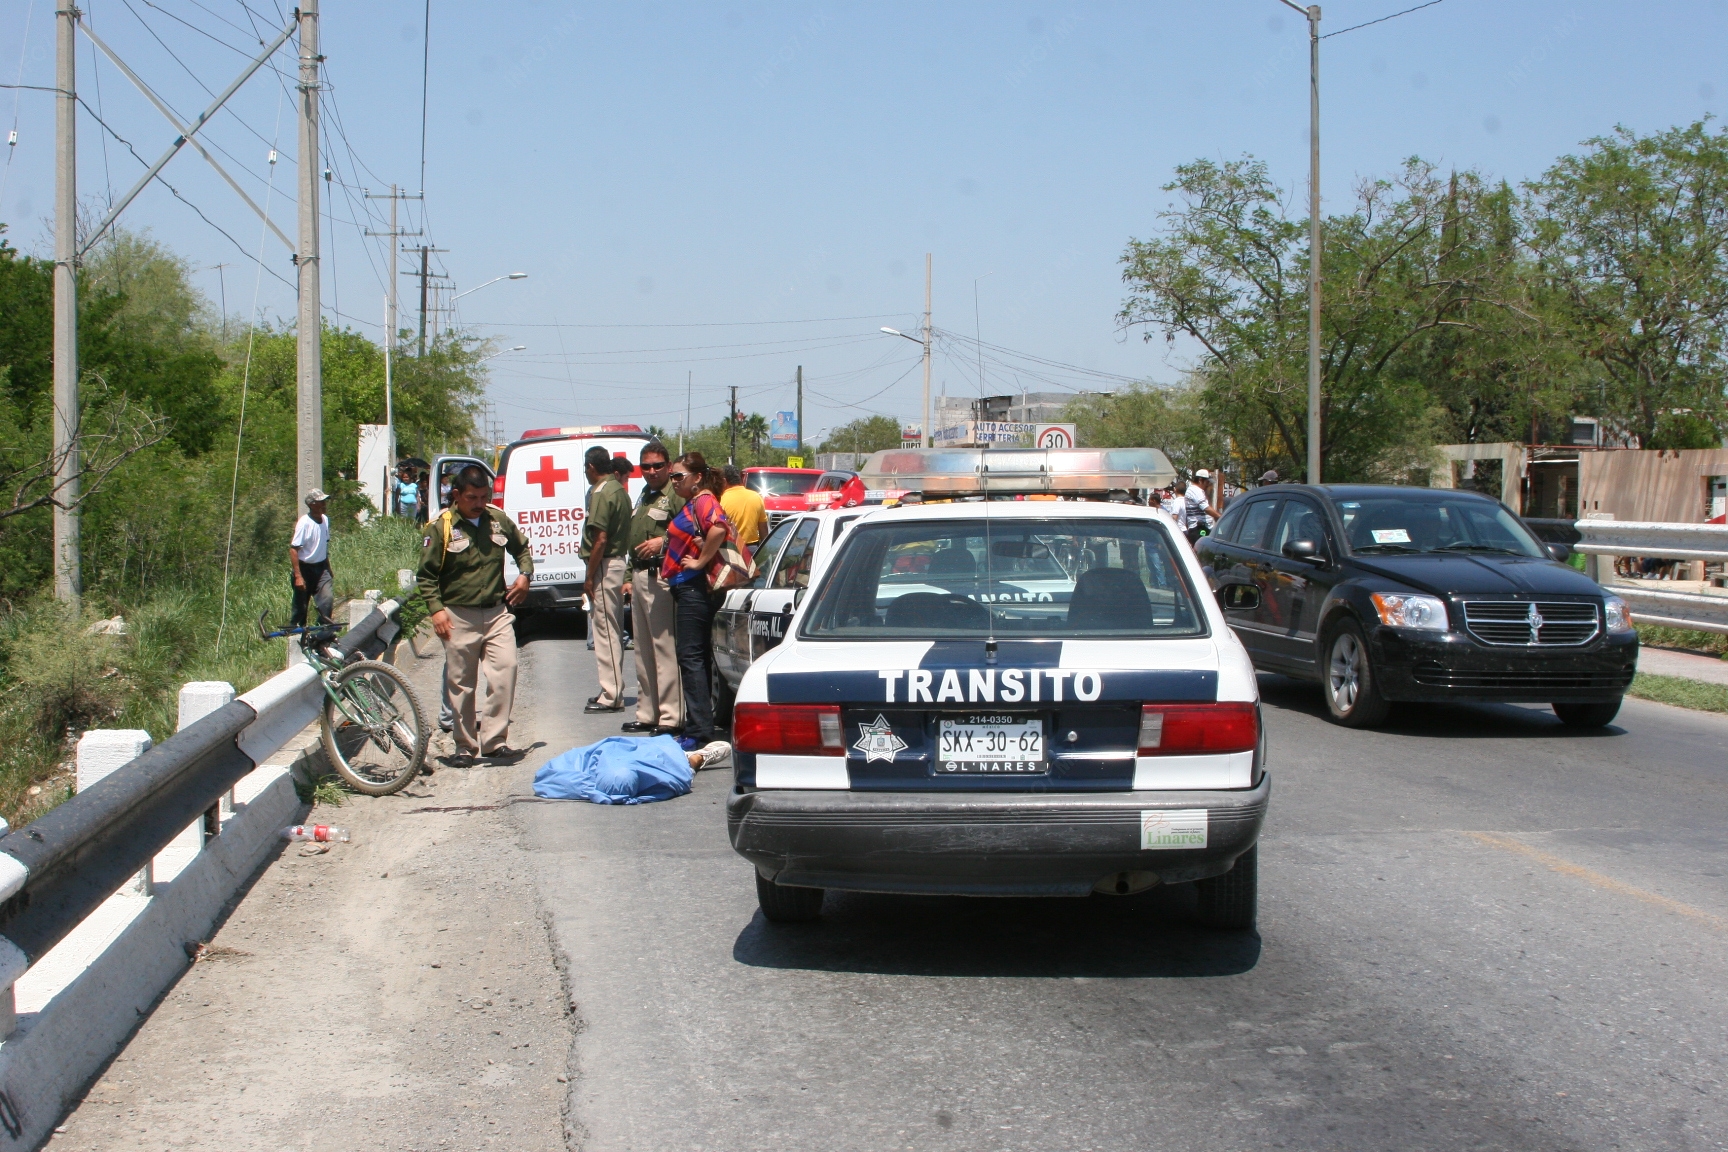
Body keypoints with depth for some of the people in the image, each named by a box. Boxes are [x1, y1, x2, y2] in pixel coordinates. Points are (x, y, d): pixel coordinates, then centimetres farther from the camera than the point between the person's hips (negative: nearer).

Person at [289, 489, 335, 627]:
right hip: (305, 569, -5)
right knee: (300, 606, 5)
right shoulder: (304, 523, -19)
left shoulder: (325, 520, 2)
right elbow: (293, 549, -19)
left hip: (321, 568, 5)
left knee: (327, 598, -13)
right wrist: (298, 576, -23)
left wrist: (328, 568, 20)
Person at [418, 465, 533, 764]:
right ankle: (465, 746, 14)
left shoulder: (499, 520, 6)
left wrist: (525, 574, 7)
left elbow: (522, 548, 24)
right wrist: (436, 608, -13)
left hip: (496, 613, 3)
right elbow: (426, 574, -3)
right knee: (461, 684, 4)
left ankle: (495, 741, -2)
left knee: (505, 671, -10)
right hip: (459, 616, -3)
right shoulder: (441, 527, -5)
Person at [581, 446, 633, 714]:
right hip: (618, 560, 10)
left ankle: (611, 696, -4)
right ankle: (612, 691, 22)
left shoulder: (601, 494, -16)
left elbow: (600, 539, -21)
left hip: (604, 566, -10)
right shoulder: (619, 490, 13)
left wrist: (590, 577, -17)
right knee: (609, 631, 16)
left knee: (604, 630, -6)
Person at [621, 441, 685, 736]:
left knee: (665, 648, -10)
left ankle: (670, 717, -9)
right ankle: (646, 713, 21)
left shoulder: (675, 496, -8)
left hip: (660, 576, -10)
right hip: (640, 576, 10)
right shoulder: (643, 498, 22)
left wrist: (663, 541, -26)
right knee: (643, 651, 14)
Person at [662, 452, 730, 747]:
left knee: (691, 657, -11)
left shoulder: (704, 501, -13)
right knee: (695, 657, 13)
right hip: (685, 588, 11)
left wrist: (700, 561, -24)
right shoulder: (690, 504, 19)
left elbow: (718, 527, -33)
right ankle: (699, 727, 19)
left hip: (694, 587, -11)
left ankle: (699, 732, -12)